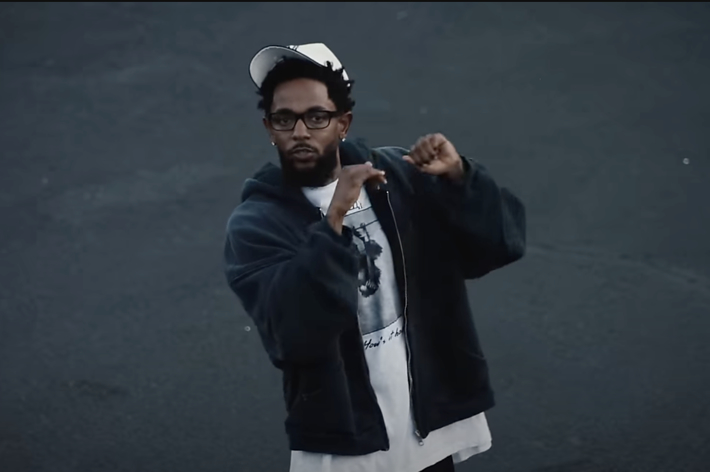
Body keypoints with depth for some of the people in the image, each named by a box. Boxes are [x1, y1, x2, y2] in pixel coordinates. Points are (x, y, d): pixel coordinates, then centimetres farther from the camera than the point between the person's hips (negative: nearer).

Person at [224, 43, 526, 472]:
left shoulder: (399, 176, -2)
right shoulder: (255, 225, -11)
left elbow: (502, 244, -5)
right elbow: (293, 334, -27)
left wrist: (459, 176, -21)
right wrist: (332, 222, -32)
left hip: (431, 430, 3)